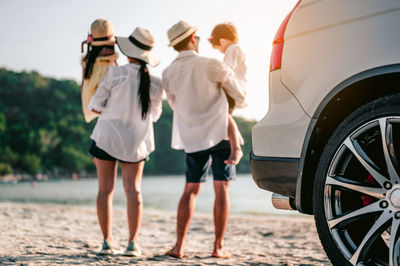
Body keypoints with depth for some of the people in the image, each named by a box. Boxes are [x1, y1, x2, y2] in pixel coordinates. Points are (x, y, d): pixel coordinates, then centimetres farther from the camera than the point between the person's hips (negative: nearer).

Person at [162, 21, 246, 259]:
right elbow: (240, 95, 1)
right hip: (220, 132, -3)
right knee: (221, 189, 2)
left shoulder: (169, 73, -1)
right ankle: (219, 247, 2)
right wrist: (240, 100, 23)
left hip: (191, 138, 4)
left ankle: (179, 246, 2)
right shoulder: (210, 65, -11)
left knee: (191, 190, 9)